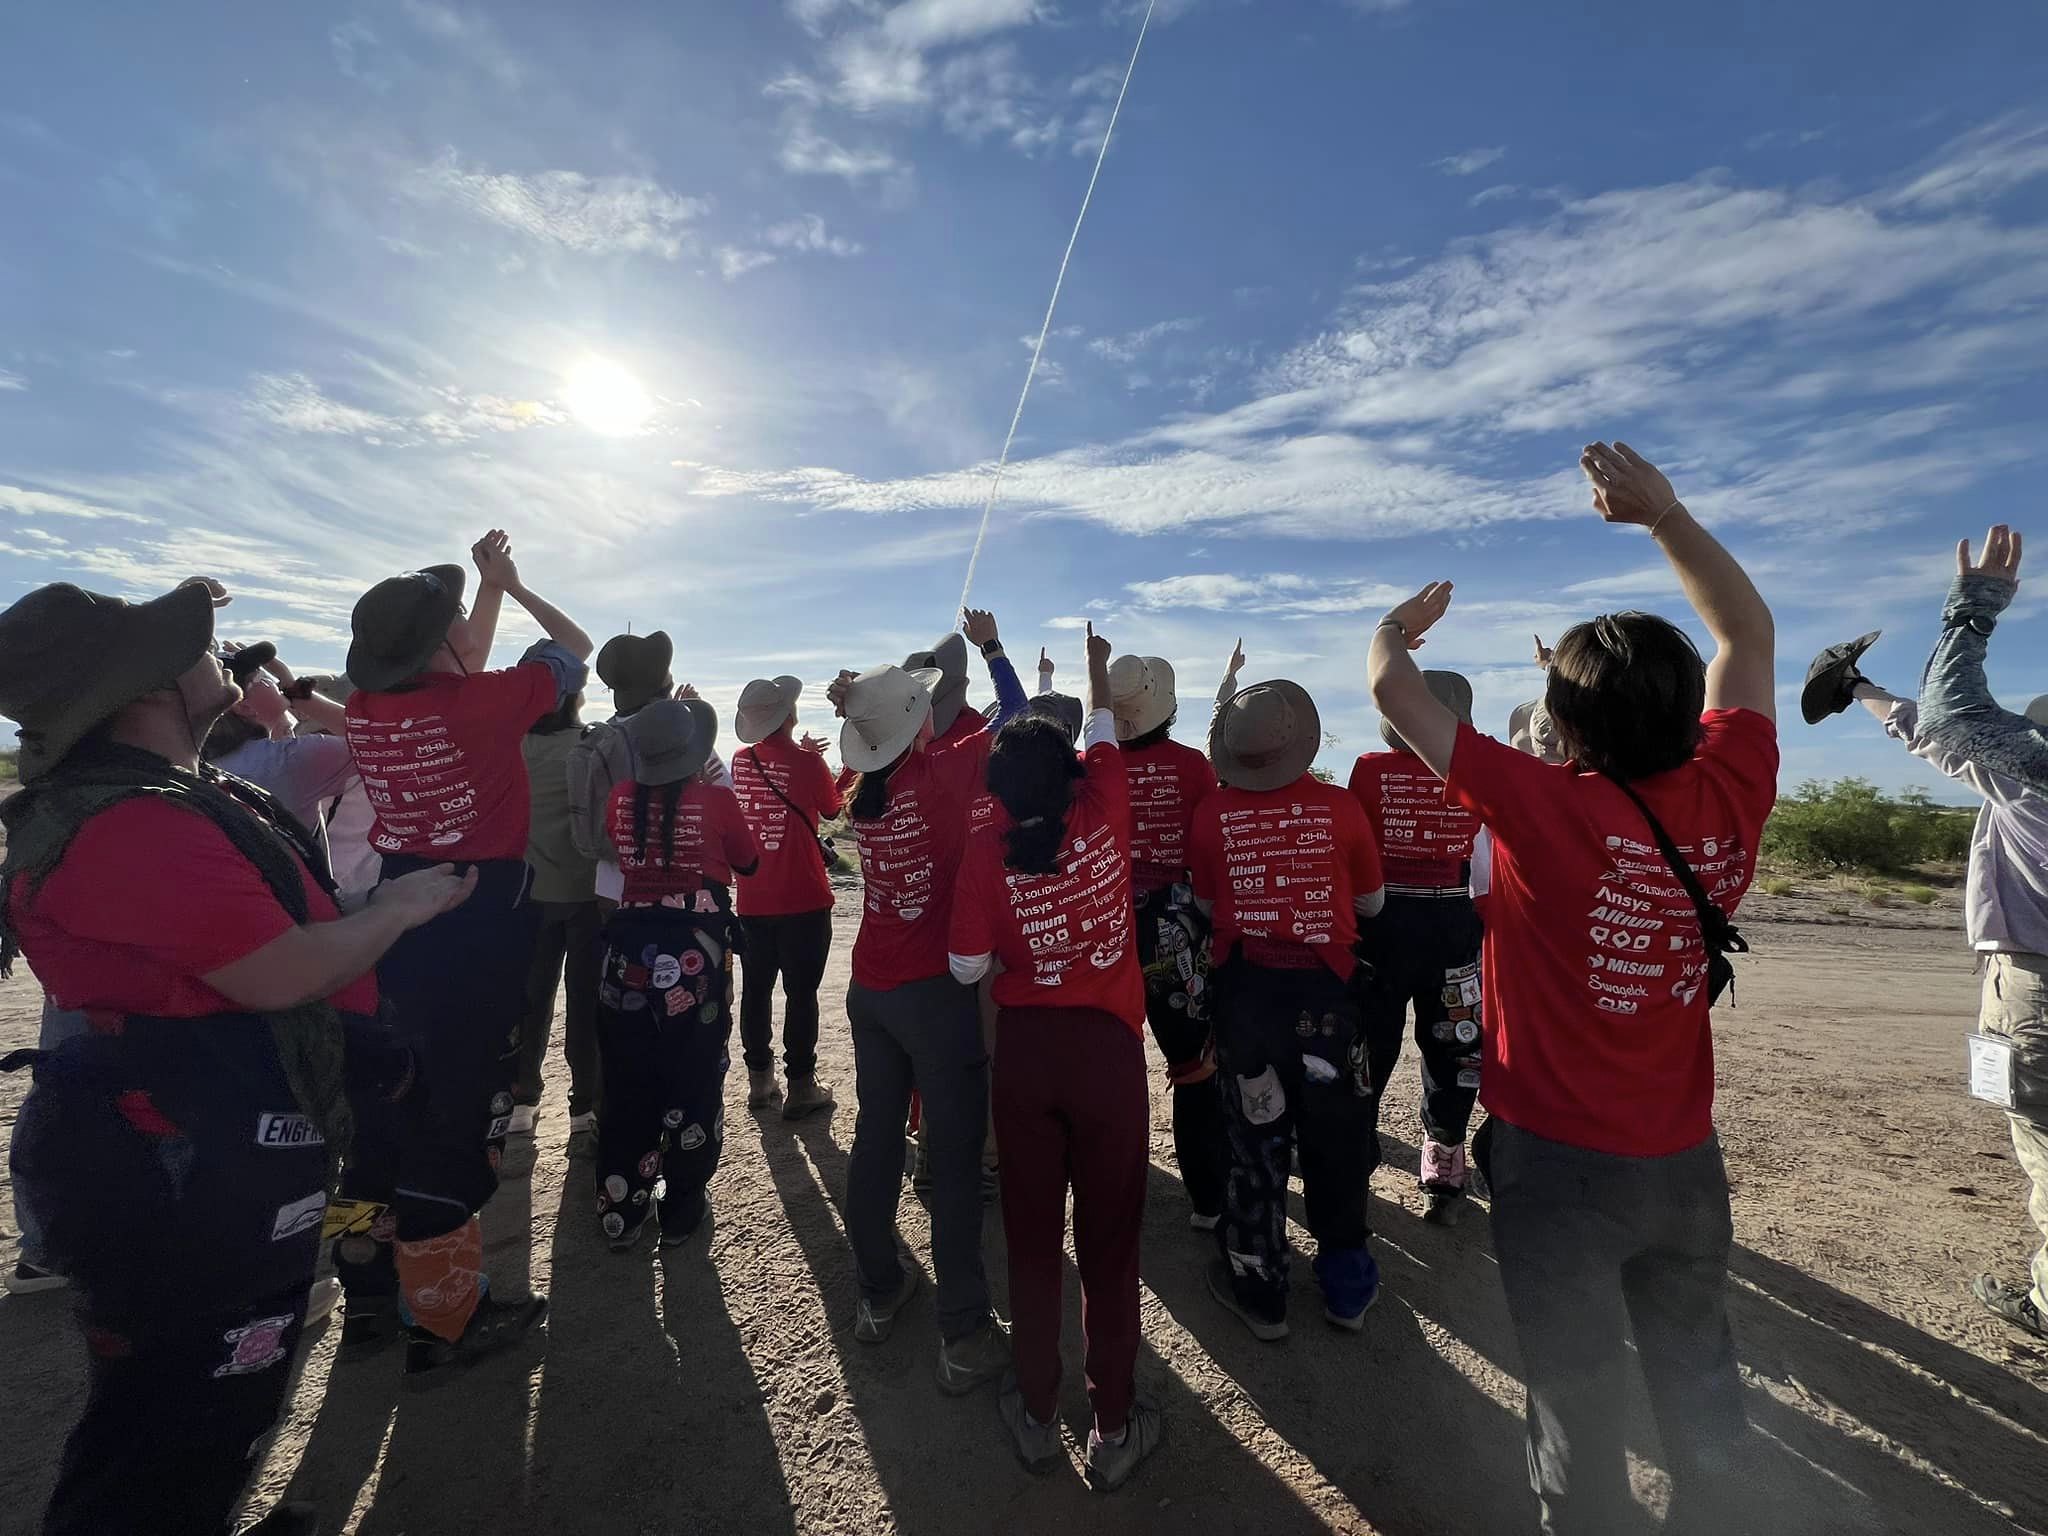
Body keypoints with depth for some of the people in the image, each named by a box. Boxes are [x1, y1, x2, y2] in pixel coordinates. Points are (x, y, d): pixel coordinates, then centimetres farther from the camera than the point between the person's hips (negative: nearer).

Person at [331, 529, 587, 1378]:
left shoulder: (365, 708, 1)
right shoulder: (482, 702, -18)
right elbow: (575, 649, -1)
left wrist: (488, 584, 23)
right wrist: (511, 582, 12)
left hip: (398, 906, 7)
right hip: (480, 916, -7)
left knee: (389, 1095, 18)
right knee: (456, 1107, 3)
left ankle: (372, 1293, 34)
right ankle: (445, 1317, 18)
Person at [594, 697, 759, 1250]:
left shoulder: (621, 799, -4)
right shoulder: (717, 800, -14)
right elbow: (749, 862, 2)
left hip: (630, 953, 3)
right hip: (698, 956, -3)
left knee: (627, 1085, 16)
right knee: (694, 1084, 12)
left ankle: (621, 1212, 28)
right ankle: (681, 1210, 25)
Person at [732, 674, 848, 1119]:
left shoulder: (741, 762, 1)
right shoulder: (807, 765, -14)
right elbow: (833, 807, 3)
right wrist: (816, 760, 15)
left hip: (752, 899, 5)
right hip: (803, 899, -5)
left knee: (756, 988, 14)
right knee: (801, 992, 3)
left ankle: (760, 1081, 26)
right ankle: (800, 1087, 11)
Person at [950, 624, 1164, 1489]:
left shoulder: (986, 849, -10)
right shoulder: (1105, 816, -9)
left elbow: (967, 968, -6)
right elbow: (1104, 736, 11)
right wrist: (1098, 670, 27)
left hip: (1024, 1047, 1)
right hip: (1108, 1045, 0)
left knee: (1031, 1234, 17)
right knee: (1109, 1238, 13)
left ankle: (1037, 1414, 35)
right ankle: (1114, 1427, 29)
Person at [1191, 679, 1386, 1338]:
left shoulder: (1211, 813, -11)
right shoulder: (1340, 806, -11)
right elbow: (1372, 902, 3)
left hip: (1244, 987, 0)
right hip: (1324, 987, 0)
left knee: (1254, 1141, 15)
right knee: (1335, 1140, 19)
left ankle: (1260, 1294, 31)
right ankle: (1346, 1287, 37)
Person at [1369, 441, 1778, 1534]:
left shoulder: (1541, 807, -23)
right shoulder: (1729, 798, -9)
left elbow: (1392, 687, -15)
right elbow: (1747, 634, 6)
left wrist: (1394, 629, 5)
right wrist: (1662, 512, 6)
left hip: (1556, 1156, -4)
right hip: (1684, 1157, 5)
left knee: (1577, 1393, 15)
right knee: (1698, 1380, 24)